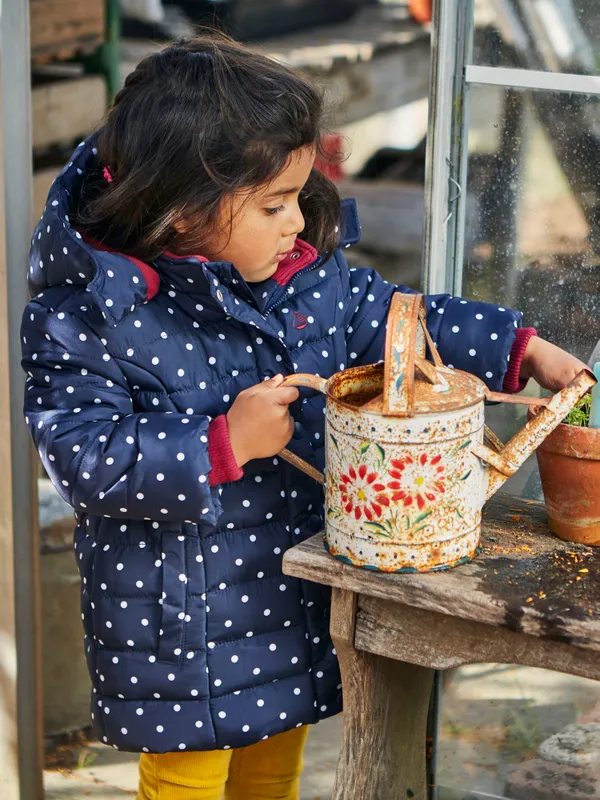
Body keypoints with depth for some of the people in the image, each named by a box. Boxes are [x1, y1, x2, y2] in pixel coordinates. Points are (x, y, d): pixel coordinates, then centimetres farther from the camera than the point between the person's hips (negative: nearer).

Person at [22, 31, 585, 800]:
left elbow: (382, 319, 11)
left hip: (298, 590, 6)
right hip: (176, 616, -6)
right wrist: (223, 444, -31)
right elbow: (83, 454, -25)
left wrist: (522, 350, 7)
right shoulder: (87, 310, -22)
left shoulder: (308, 268, -3)